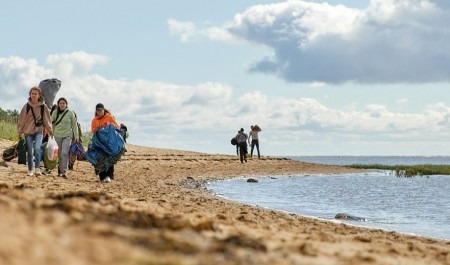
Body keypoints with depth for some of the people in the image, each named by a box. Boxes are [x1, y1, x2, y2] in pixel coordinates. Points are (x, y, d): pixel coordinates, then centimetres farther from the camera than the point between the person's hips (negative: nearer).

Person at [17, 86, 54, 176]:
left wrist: (50, 131, 3)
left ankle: (37, 169, -23)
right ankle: (30, 170, 19)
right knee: (30, 152, 6)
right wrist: (20, 132, 0)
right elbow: (21, 119, 2)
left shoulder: (43, 107, -3)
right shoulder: (26, 106, -3)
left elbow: (47, 119, 4)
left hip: (39, 131, -1)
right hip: (28, 131, 1)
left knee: (37, 148, -21)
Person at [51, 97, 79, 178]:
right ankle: (60, 171, 15)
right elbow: (52, 124, 9)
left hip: (67, 135, -3)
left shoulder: (70, 113, -1)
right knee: (59, 154, 5)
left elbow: (74, 125, 3)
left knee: (65, 153, -16)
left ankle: (64, 170, -17)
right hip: (57, 136, 3)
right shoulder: (55, 113, 4)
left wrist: (76, 136, 0)